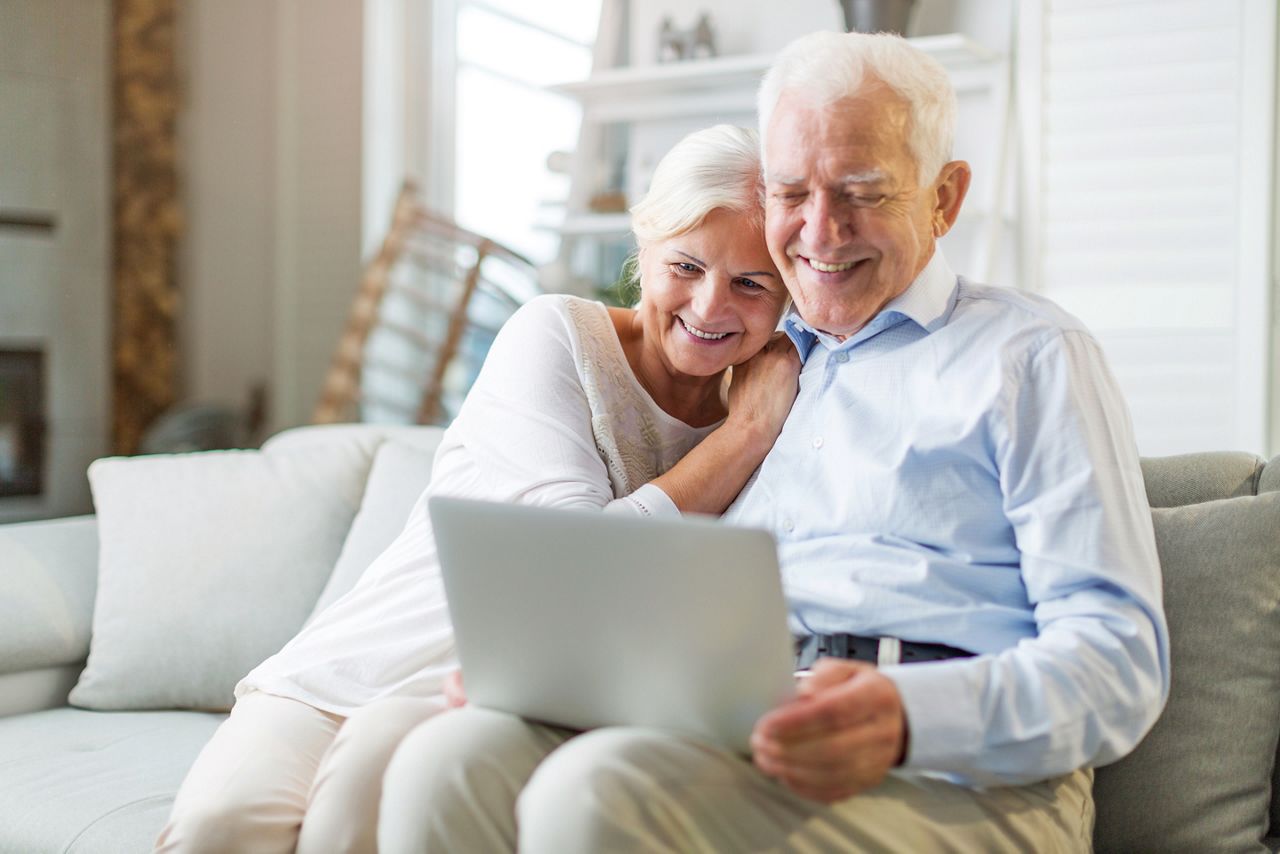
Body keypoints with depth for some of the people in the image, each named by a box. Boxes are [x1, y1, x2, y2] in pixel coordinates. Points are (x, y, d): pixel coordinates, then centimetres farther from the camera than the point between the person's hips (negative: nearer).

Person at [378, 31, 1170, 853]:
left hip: (952, 777, -5)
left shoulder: (1028, 354, 6)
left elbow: (1119, 660, -5)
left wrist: (904, 719, -25)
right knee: (451, 760, -25)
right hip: (732, 737, 5)